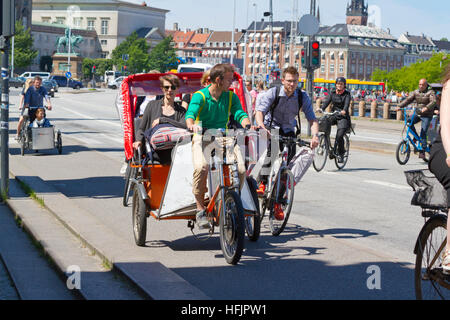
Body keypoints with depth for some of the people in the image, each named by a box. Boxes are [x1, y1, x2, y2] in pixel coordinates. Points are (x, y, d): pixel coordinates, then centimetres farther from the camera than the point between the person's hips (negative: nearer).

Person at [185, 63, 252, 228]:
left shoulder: (231, 96, 11)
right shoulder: (200, 96, -3)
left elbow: (240, 113, -1)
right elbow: (190, 113, -19)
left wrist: (247, 124, -25)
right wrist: (191, 125, -43)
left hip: (224, 139, 4)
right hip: (202, 138, -4)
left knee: (241, 169, -21)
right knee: (201, 167, -34)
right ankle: (200, 209, -20)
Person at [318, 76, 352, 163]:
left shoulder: (347, 94, -2)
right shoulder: (332, 93, 9)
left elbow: (347, 103, -21)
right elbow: (327, 101, -6)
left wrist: (344, 110, -43)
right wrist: (321, 108, -26)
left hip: (343, 117, -4)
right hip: (334, 115, 4)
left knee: (339, 135, -21)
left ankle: (341, 153, 2)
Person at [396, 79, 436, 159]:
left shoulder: (430, 92, -9)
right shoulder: (416, 92, 6)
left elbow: (433, 102, -24)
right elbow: (408, 100, 0)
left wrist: (426, 108, -44)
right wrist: (399, 106, -15)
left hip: (427, 116, -5)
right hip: (418, 114, 5)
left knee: (423, 134, -12)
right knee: (408, 121, -23)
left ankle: (422, 152, -6)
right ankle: (416, 137, -2)